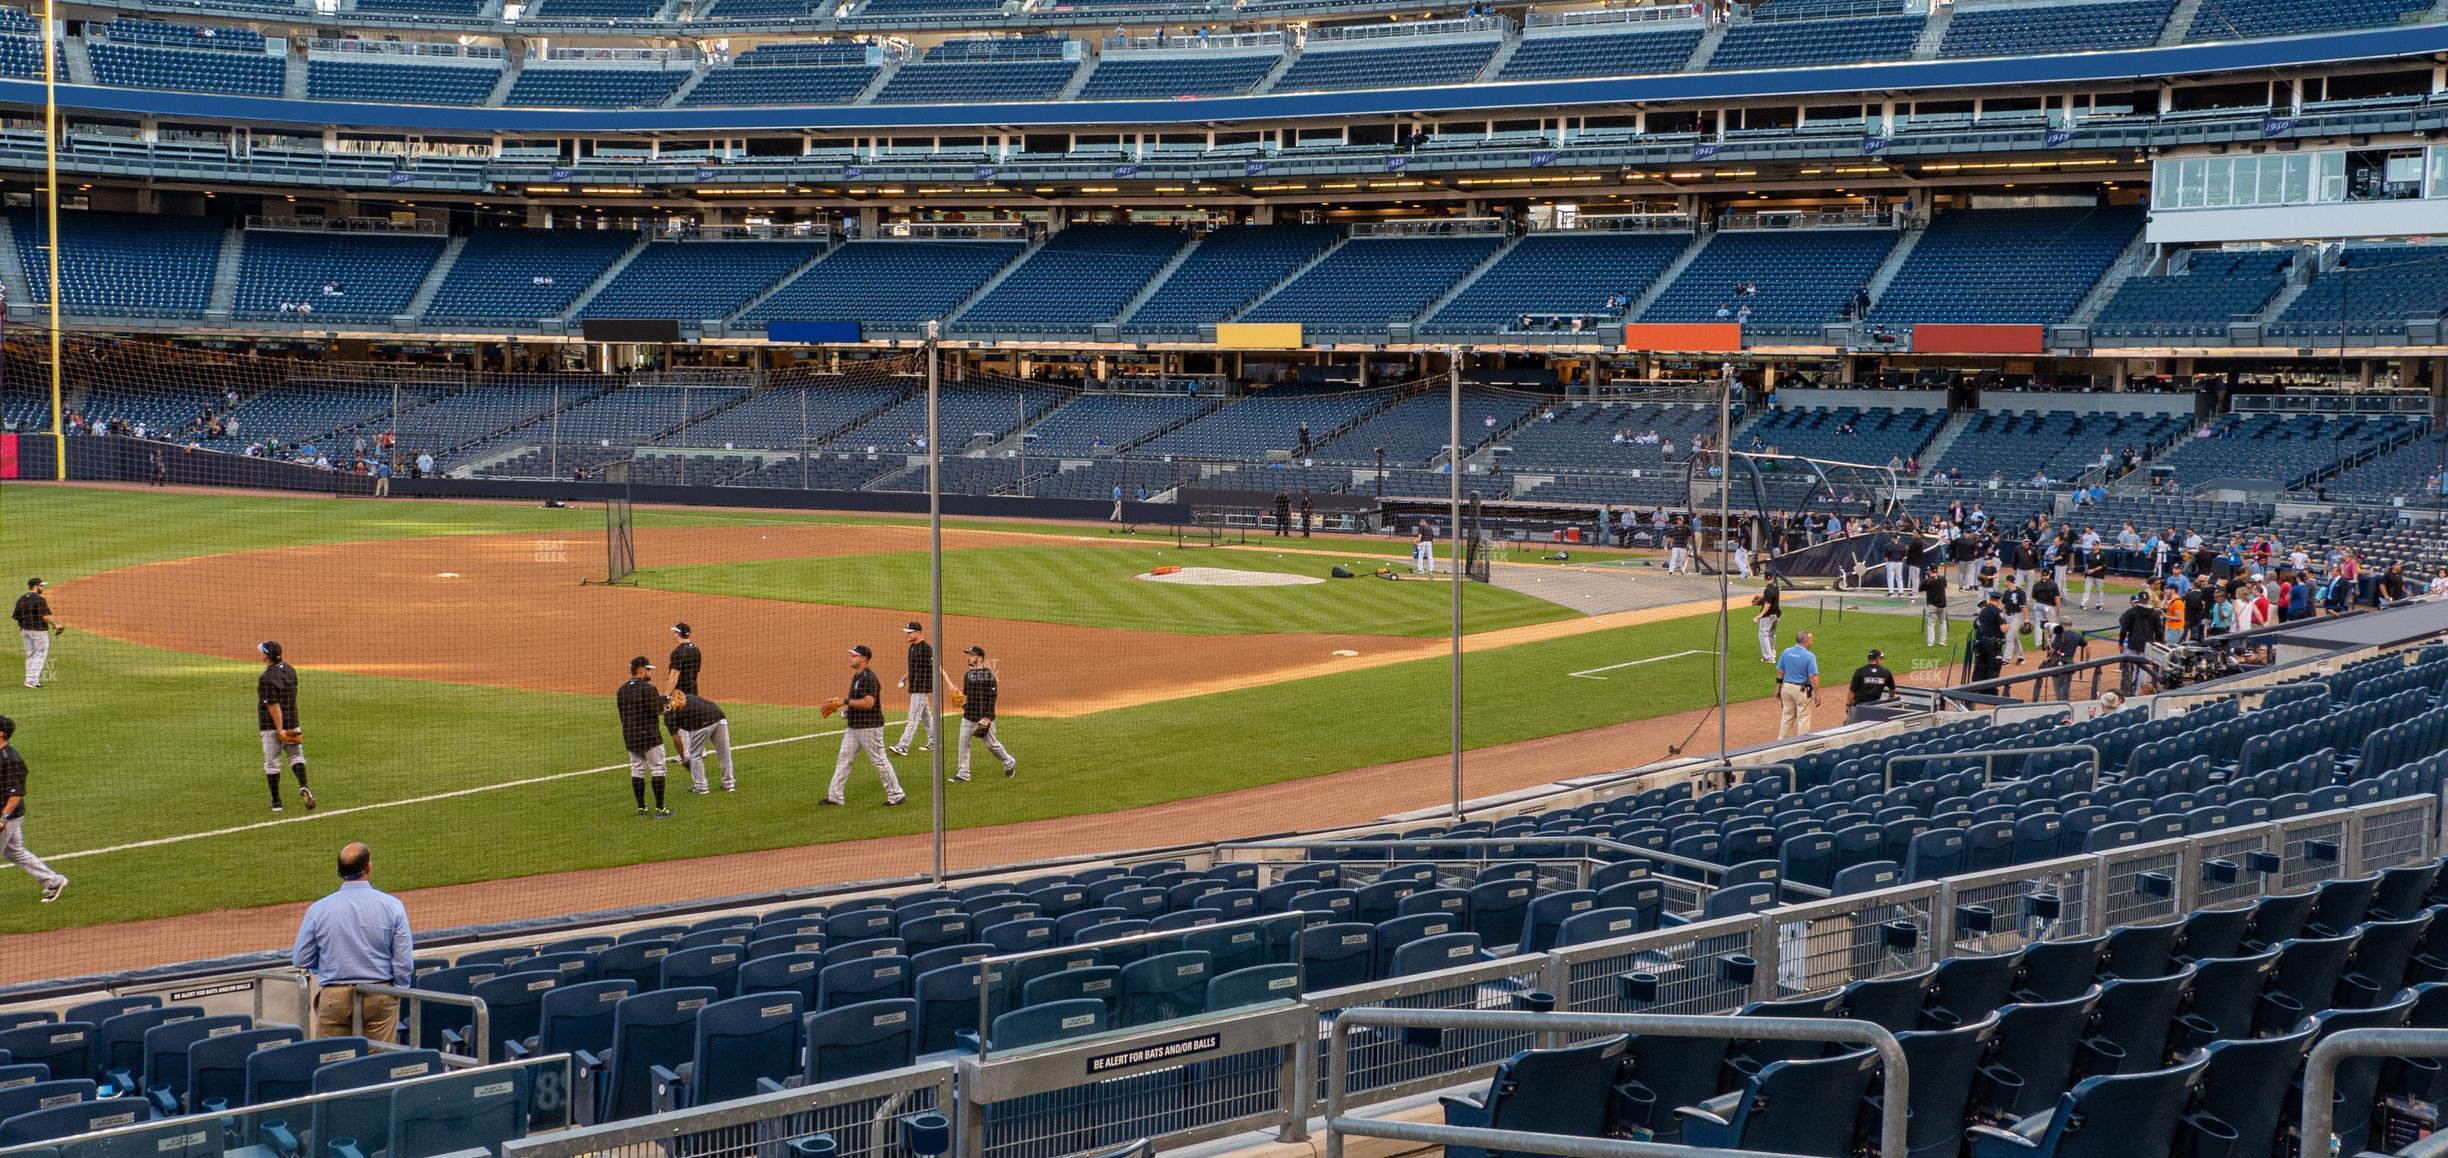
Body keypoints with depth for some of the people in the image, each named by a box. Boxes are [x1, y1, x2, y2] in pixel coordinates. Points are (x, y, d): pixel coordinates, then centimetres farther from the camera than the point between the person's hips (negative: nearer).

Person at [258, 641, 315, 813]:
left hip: (271, 726, -6)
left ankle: (276, 801, 10)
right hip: (291, 722, 6)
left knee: (272, 763, 5)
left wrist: (280, 729, -22)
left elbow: (273, 705, -21)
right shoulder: (290, 670, 4)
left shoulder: (266, 678, -19)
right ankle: (303, 787, -12)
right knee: (296, 755, 13)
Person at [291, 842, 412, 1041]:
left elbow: (300, 960, 3)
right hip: (379, 998, 0)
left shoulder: (318, 909, -5)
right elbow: (404, 961, -4)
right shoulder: (392, 906, -6)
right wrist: (399, 990, 12)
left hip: (334, 997, 0)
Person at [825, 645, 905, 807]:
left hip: (869, 726, -10)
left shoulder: (869, 678, -20)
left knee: (879, 760, -2)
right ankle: (835, 796, 13)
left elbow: (868, 702, -29)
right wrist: (838, 700, 14)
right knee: (843, 760, 9)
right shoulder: (856, 676, 12)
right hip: (853, 726, 10)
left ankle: (896, 795, 7)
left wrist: (845, 701, -25)